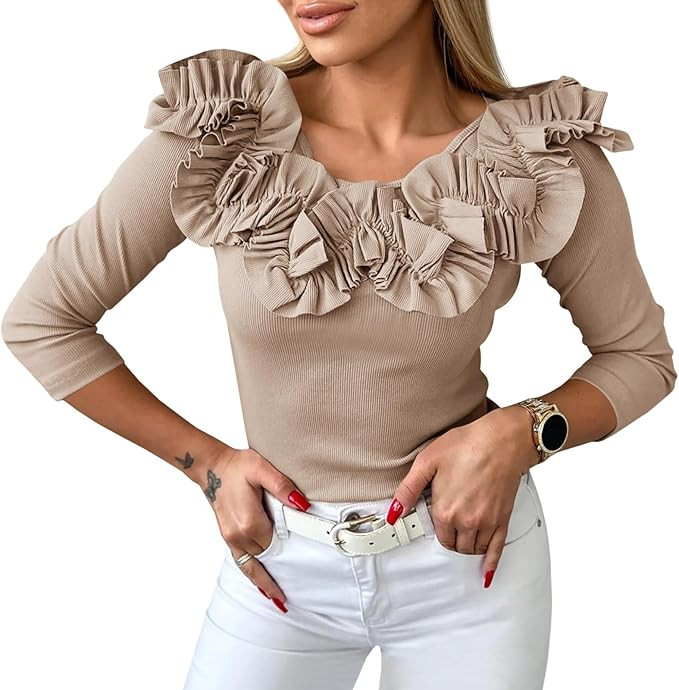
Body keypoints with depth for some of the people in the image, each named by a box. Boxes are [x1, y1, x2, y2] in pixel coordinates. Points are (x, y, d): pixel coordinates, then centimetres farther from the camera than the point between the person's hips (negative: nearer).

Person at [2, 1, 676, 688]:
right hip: (281, 557, 1)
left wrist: (523, 431, -18)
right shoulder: (217, 135, -15)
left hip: (468, 558, 1)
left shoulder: (550, 159, -14)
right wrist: (207, 462, -6)